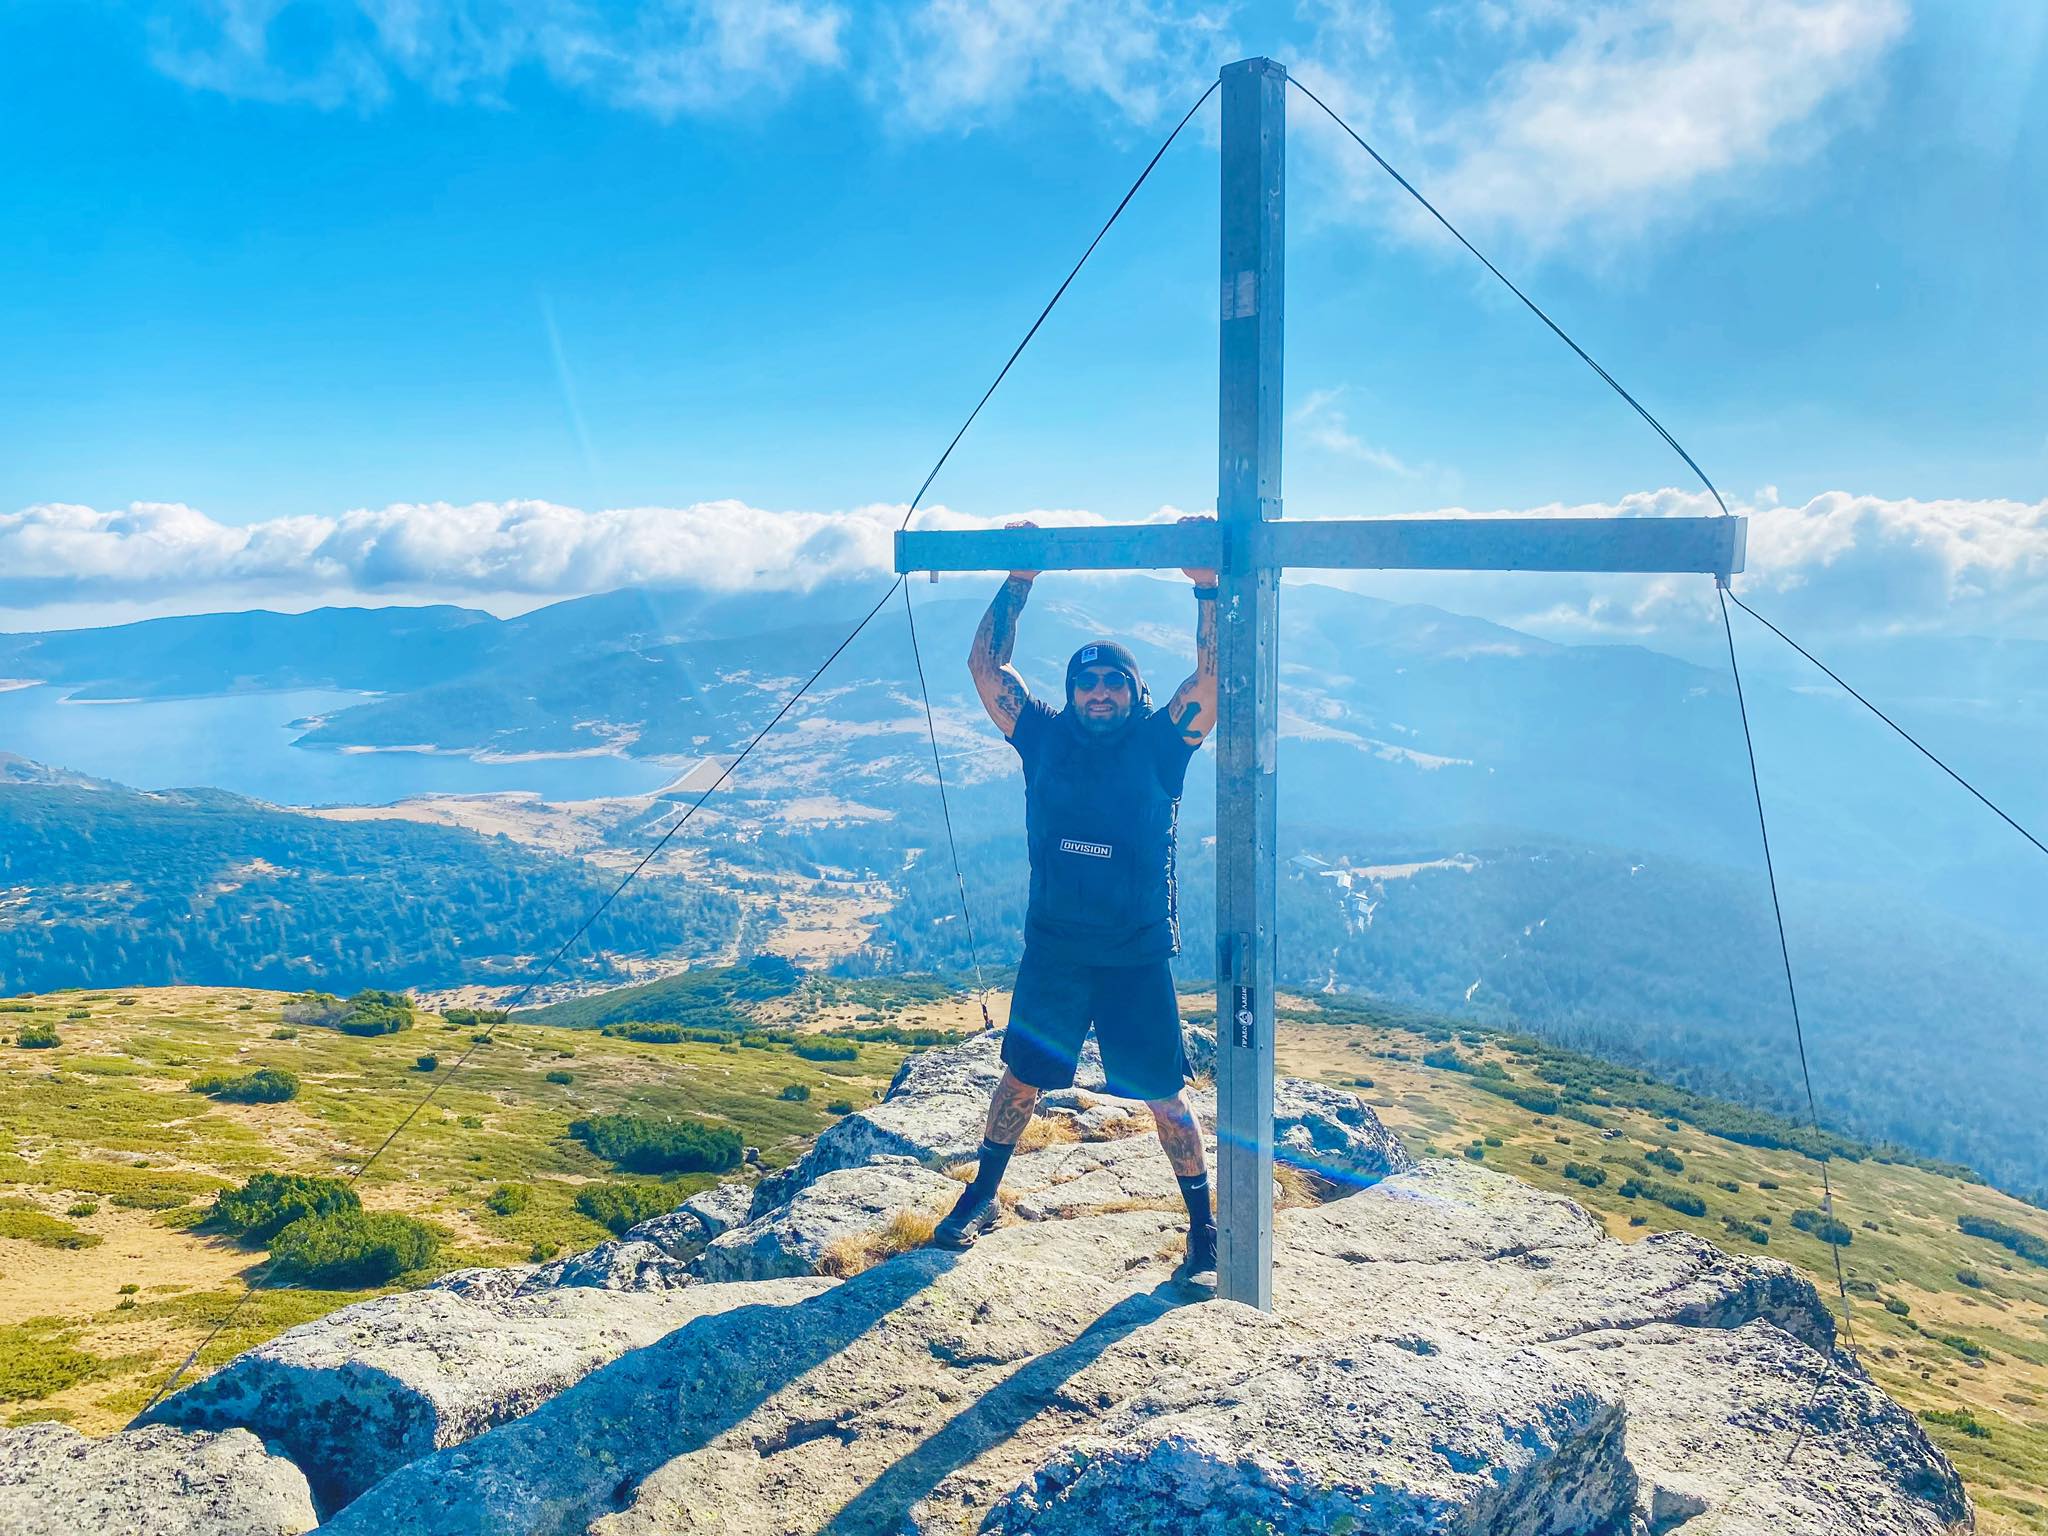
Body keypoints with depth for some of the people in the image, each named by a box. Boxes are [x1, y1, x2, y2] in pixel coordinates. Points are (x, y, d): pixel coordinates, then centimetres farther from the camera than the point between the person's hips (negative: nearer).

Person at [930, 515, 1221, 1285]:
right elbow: (986, 665, 0)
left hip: (1137, 959, -2)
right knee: (1021, 1079, 15)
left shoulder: (1158, 745, -4)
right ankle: (981, 1197, 35)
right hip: (1051, 952, 2)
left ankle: (1204, 1228, 22)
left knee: (1164, 1098, 5)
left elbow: (1212, 676, -16)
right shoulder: (1045, 737, 1)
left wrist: (1206, 584, -23)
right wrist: (1019, 579, -5)